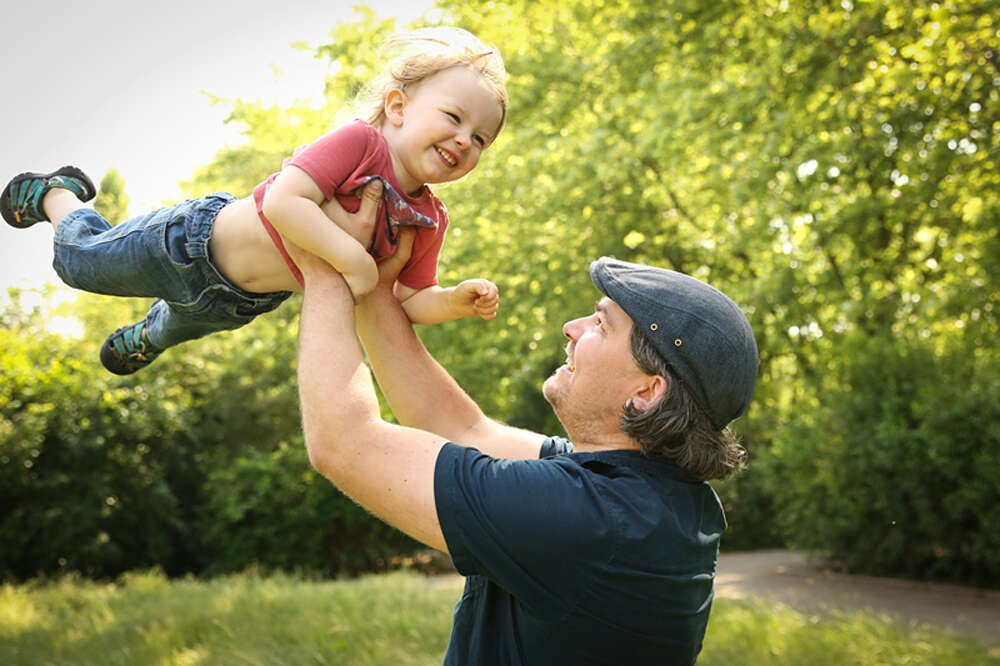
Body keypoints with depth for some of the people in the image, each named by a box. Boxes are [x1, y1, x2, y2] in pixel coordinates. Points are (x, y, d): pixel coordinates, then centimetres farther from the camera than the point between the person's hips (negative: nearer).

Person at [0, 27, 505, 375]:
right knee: (79, 259, 21)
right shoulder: (359, 141, -34)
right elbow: (282, 202, -43)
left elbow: (411, 301, -9)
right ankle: (55, 194, 51)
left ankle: (147, 336, 73)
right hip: (193, 242, -6)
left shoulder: (427, 222, -15)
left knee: (186, 323, 40)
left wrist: (458, 300, -28)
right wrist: (353, 259, -46)